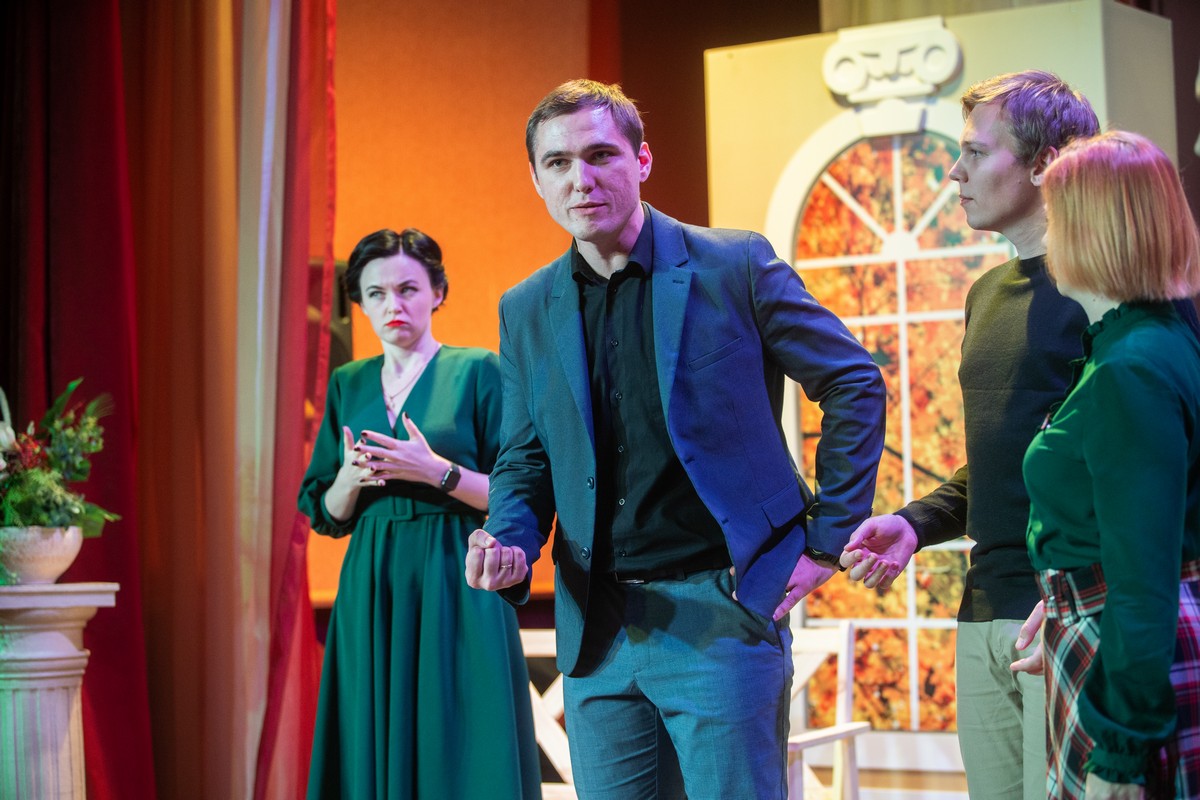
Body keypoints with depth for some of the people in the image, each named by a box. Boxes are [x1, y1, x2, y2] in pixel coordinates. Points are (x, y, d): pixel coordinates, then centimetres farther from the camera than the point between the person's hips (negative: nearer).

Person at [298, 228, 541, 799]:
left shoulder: (477, 371, -1)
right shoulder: (348, 384, 13)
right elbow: (324, 514, 13)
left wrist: (437, 472, -18)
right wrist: (351, 478, -8)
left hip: (456, 588, -4)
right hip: (372, 591, 4)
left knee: (462, 754, -5)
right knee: (377, 751, 4)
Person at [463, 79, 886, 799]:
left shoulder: (734, 266, -4)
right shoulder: (526, 310, 9)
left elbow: (856, 385, 2)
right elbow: (524, 461, 15)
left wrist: (829, 538, -1)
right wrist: (508, 542, -6)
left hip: (721, 617, -4)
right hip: (598, 631, 4)